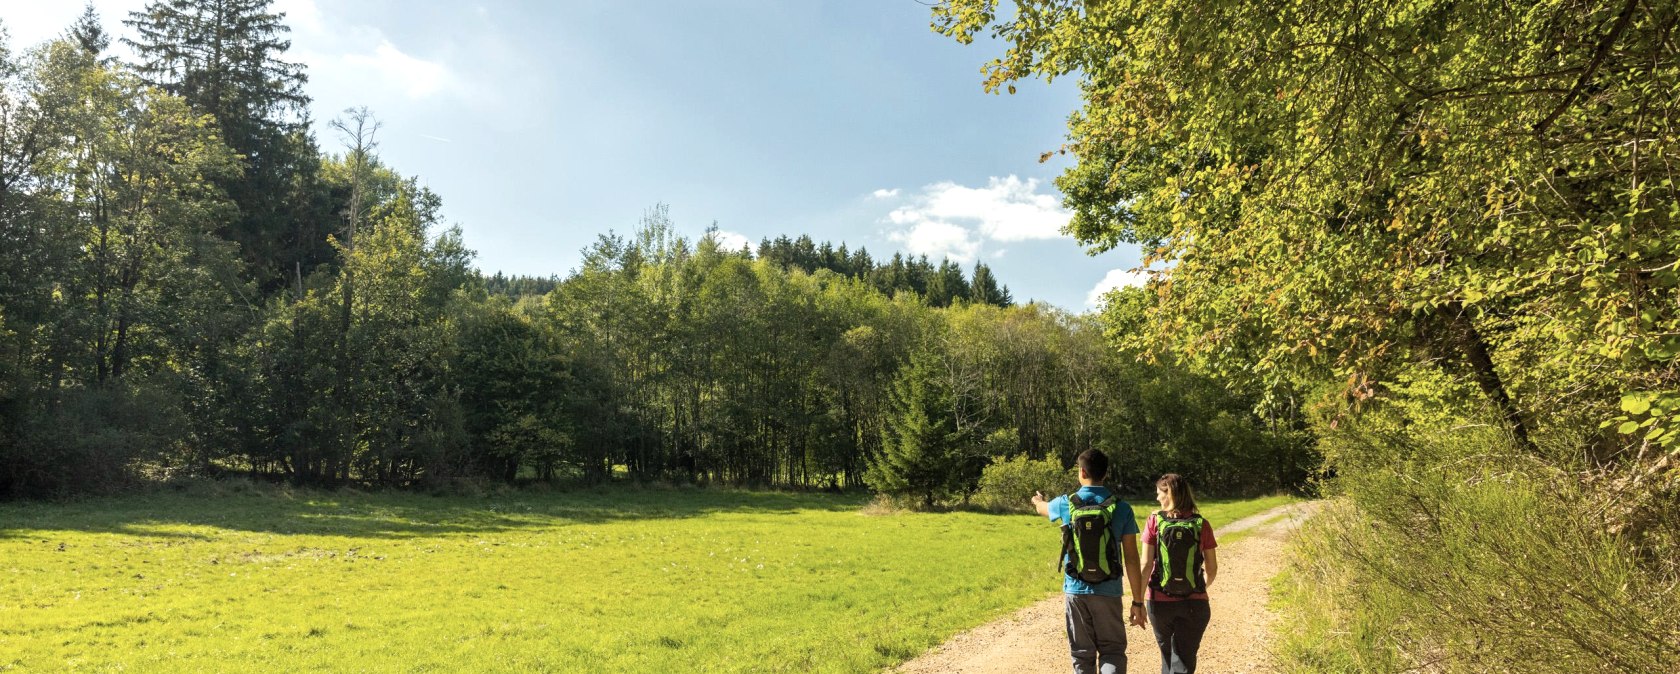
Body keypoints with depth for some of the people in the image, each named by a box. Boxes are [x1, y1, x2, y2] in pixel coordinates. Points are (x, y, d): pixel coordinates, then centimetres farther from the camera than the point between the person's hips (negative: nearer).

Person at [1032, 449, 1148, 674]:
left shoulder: (1066, 504, -1)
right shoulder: (1121, 509, -4)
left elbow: (1042, 507, 24)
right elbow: (1132, 560, -5)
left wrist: (1038, 500, 48)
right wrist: (1137, 601, 1)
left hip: (1076, 590, 1)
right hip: (1108, 593, -1)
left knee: (1082, 655, 12)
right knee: (1112, 652, 8)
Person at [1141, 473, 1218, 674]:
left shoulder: (1155, 521, -6)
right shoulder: (1201, 524, -2)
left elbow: (1146, 564, -9)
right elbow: (1212, 569, 3)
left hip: (1161, 601, 0)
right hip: (1195, 603, 0)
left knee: (1168, 654, 21)